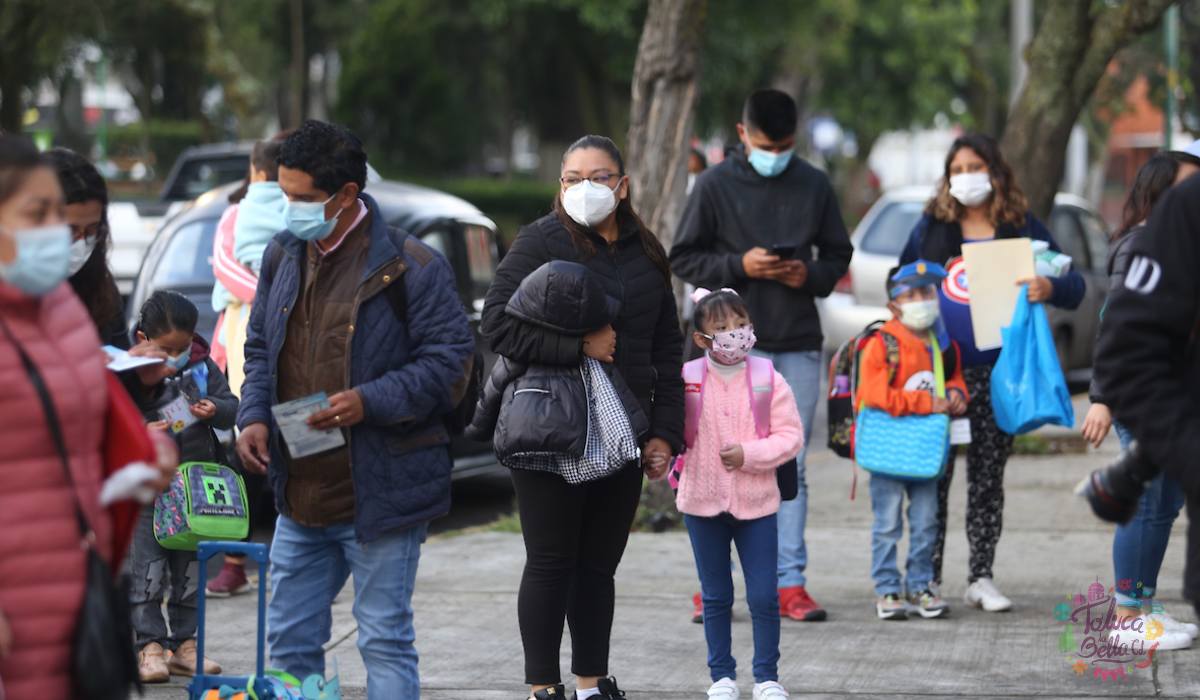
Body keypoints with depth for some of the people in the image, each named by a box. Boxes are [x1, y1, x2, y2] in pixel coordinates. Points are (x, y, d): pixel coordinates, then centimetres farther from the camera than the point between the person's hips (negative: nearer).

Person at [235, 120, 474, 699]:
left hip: (379, 494, -6)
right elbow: (260, 348, 20)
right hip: (299, 493, 6)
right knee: (289, 640, 12)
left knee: (386, 642, 1)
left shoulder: (410, 266, -11)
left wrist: (370, 402, -22)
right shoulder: (283, 257, 9)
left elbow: (450, 358, -11)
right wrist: (254, 416, 1)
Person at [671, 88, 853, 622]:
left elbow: (838, 256, 16)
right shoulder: (716, 185, -1)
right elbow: (683, 258, 2)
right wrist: (739, 265, -13)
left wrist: (811, 275, -6)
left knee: (791, 468, 4)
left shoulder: (814, 186, 7)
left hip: (799, 346, 3)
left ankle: (790, 582, 8)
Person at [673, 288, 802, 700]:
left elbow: (790, 437, -5)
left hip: (756, 503, 0)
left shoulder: (769, 381, -4)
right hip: (703, 501, 0)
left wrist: (749, 453, -17)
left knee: (764, 596, 1)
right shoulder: (686, 380, -4)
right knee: (715, 596, 11)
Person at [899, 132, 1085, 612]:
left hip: (997, 372, 0)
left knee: (988, 478, 6)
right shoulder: (931, 226, 9)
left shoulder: (1022, 227, 6)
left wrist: (1050, 289, -17)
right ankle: (926, 577, 7)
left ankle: (981, 578, 13)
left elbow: (1074, 286, 5)